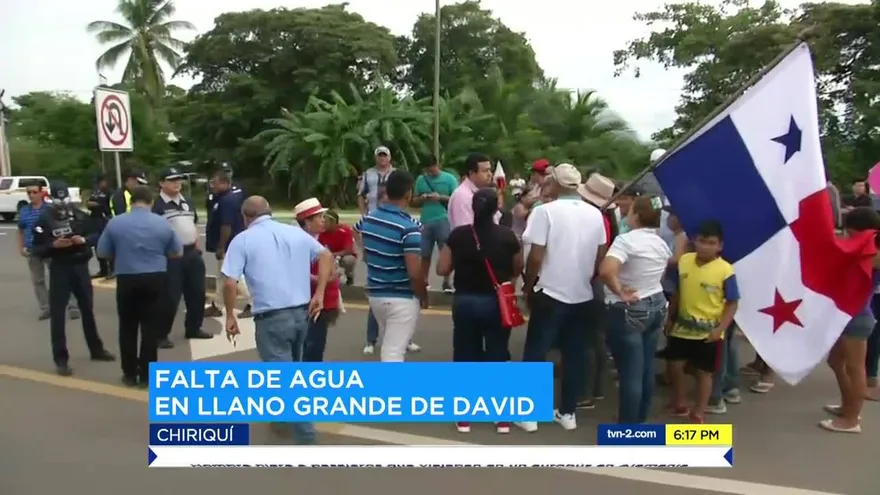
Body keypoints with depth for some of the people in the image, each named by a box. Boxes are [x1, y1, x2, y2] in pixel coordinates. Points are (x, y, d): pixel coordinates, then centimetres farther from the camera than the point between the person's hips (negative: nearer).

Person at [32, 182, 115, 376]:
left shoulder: (80, 215, 1)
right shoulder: (44, 220, -7)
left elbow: (95, 234, 8)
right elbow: (36, 249, -7)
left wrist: (84, 239, -12)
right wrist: (53, 245, -24)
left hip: (81, 267, 3)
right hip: (59, 269, -3)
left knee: (88, 309, 15)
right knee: (57, 314, -2)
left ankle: (96, 350, 31)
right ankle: (61, 359, 5)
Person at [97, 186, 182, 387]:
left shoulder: (115, 223, -1)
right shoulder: (163, 224, 0)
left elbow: (102, 253, 5)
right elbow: (178, 253, 10)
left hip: (127, 280, 0)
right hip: (155, 279, 0)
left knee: (127, 328, 13)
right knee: (151, 328, 5)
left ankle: (129, 374, 20)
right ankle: (146, 375, 8)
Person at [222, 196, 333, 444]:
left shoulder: (243, 240, -2)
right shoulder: (296, 232, 12)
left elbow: (229, 283, -11)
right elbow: (326, 256, 11)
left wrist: (230, 315, 2)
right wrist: (319, 293, 7)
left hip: (272, 318, -6)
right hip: (302, 312, 6)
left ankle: (306, 437, 1)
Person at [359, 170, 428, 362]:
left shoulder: (367, 219, 1)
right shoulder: (409, 227, -21)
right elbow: (414, 273, -22)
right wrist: (423, 296, -4)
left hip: (375, 294, 7)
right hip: (401, 298, -7)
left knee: (389, 346, 25)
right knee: (394, 353, -2)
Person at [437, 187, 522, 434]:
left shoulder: (457, 235, -8)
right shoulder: (507, 236, -9)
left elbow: (442, 270, -3)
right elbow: (518, 269, 2)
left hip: (464, 301, 1)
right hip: (496, 302, 0)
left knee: (465, 356, 11)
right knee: (497, 356, 10)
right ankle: (502, 416, 17)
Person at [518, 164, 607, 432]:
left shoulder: (545, 211, -12)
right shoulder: (595, 214, 2)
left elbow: (536, 256, -15)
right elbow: (601, 256, 6)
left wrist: (528, 286, -1)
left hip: (551, 294, -5)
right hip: (583, 295, 5)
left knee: (536, 353, 6)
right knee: (575, 355, 13)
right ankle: (568, 412, 21)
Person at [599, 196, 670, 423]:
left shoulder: (627, 239, -19)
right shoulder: (661, 243, 7)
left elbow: (606, 271, -34)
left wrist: (619, 292, -21)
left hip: (629, 311, -8)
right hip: (657, 306, 8)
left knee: (630, 372, -1)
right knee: (646, 369, 14)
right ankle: (640, 420, 27)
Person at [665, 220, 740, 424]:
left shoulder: (725, 270, -16)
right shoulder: (684, 261, -3)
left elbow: (732, 303, -11)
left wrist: (720, 328, -20)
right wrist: (670, 318, 11)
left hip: (709, 332, -4)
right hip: (682, 327, 4)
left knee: (704, 371, 8)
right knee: (674, 365, 9)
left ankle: (698, 412, 24)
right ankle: (679, 405, 31)